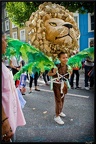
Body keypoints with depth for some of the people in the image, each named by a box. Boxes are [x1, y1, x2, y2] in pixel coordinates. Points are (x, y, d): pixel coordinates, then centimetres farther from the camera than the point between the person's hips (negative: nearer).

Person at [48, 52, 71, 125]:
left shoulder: (67, 67, -6)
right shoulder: (56, 66, -22)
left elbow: (67, 77, 7)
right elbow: (49, 74, -14)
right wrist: (53, 73, -33)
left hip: (64, 84, 6)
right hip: (57, 85, -6)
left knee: (62, 99, 19)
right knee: (58, 100, -5)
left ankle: (60, 111, 40)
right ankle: (57, 116, 6)